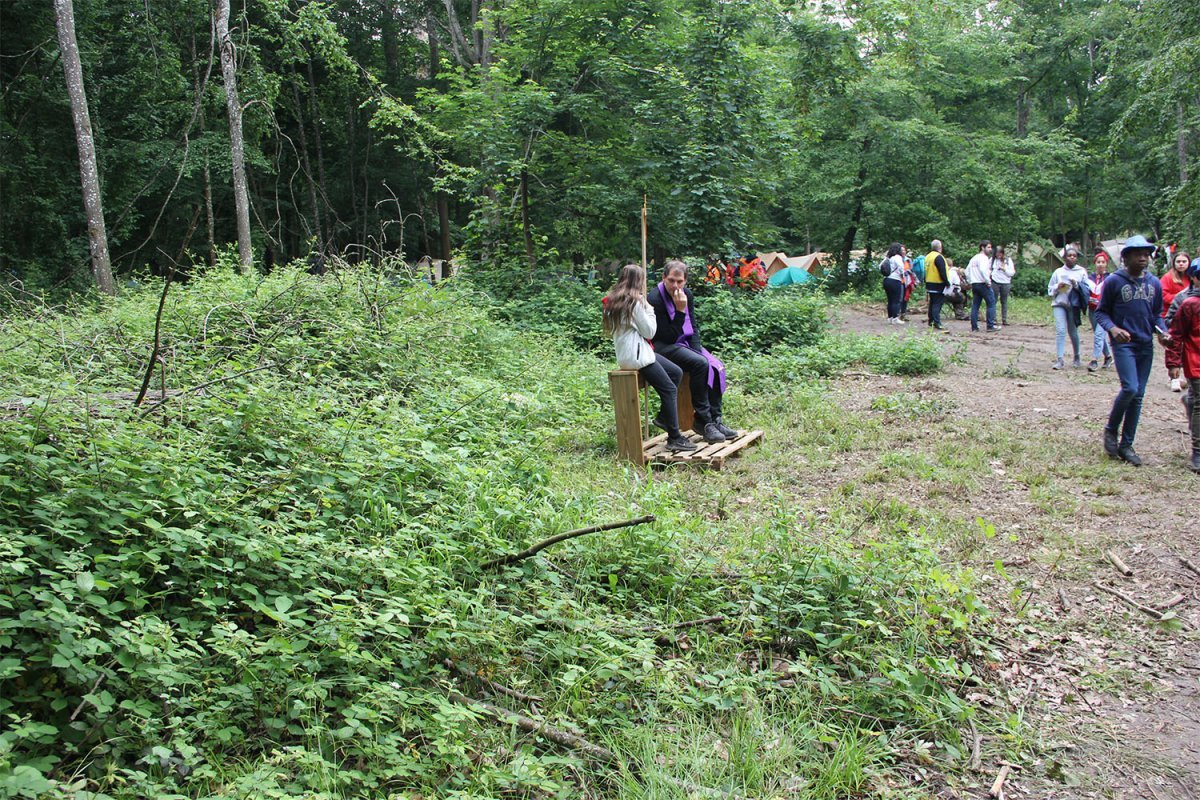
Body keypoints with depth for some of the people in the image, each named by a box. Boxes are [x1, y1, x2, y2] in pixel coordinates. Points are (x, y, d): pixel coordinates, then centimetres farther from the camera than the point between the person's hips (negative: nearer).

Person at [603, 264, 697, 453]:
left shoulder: (613, 299, 12)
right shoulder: (634, 301, -15)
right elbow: (649, 331, -9)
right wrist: (648, 308, 2)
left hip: (627, 352, 10)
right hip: (635, 355, -10)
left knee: (677, 373, 13)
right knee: (669, 389, -8)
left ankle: (663, 416, 15)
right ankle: (674, 438, -8)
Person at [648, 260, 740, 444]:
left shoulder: (687, 294, 2)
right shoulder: (655, 299, -19)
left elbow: (693, 327, 8)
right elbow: (669, 336, -21)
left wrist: (698, 351, -6)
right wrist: (680, 310, -29)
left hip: (685, 343, 7)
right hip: (663, 347, -7)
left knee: (717, 366, -13)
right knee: (700, 364, -29)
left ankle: (715, 419, -8)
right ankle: (703, 421, -20)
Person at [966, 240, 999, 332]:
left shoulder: (973, 258, 18)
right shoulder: (983, 258, -10)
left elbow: (967, 271, 18)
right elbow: (983, 270, -25)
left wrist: (970, 282, 17)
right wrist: (988, 281, -18)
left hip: (974, 284, 9)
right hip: (983, 284, -9)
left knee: (975, 305, 8)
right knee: (991, 303, -3)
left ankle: (974, 327, 6)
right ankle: (991, 325, -6)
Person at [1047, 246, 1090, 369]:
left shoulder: (1082, 272, 4)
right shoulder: (1058, 272, 7)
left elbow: (1086, 289, 1)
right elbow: (1050, 289, 11)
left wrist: (1077, 285, -16)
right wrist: (1058, 287, -8)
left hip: (1074, 304, 0)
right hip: (1059, 303, 0)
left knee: (1073, 332, 8)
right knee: (1060, 330, -11)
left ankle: (1076, 357, 27)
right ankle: (1059, 359, -11)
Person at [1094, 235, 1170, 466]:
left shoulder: (1154, 283, 9)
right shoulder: (1114, 281, -4)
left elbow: (1156, 314, 17)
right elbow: (1101, 312, -1)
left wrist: (1162, 332, -2)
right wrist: (1112, 328, -19)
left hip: (1146, 345, 5)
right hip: (1123, 343, -5)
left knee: (1138, 396, 5)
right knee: (1130, 388, -20)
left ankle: (1126, 445, 14)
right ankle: (1111, 430, 4)